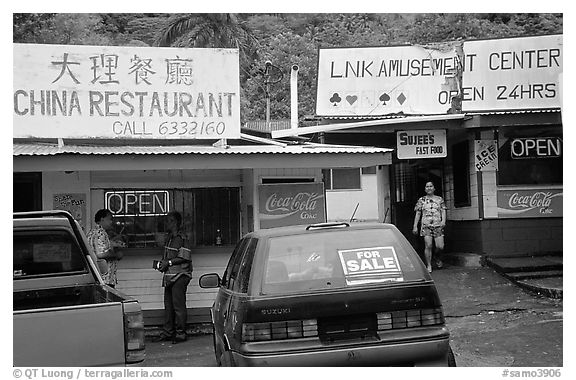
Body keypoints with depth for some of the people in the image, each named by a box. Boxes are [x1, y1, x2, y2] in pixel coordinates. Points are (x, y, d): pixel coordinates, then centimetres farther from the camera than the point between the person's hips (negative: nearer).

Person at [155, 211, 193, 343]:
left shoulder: (181, 238, -11)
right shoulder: (168, 237, 15)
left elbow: (185, 257, -16)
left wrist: (169, 262, -14)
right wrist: (162, 262, 6)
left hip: (179, 275, -9)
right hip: (169, 276, 9)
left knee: (178, 305, -5)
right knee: (168, 305, 12)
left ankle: (180, 333, 0)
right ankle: (167, 332, 20)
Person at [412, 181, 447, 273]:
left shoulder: (439, 199, 13)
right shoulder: (421, 200, 11)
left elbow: (443, 211, 7)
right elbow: (418, 214, 10)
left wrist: (443, 221, -12)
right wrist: (415, 226, 4)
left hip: (438, 225, 1)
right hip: (426, 225, -1)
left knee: (440, 246, -6)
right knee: (428, 246, -9)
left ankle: (437, 258, 27)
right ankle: (429, 266, -1)